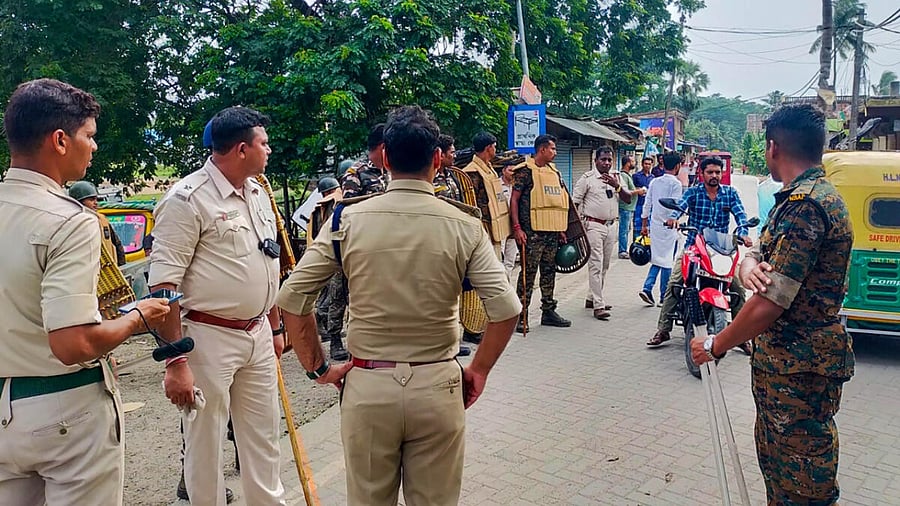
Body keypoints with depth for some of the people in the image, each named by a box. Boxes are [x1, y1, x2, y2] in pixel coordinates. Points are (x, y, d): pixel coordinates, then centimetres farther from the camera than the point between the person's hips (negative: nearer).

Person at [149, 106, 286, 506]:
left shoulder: (258, 192, 10)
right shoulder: (187, 199, -15)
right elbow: (163, 285, -18)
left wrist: (275, 327, 20)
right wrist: (175, 362, -20)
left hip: (258, 335, 7)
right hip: (209, 338, -7)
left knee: (264, 437, 17)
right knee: (204, 443, 7)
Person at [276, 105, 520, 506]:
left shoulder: (349, 220, -5)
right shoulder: (464, 224, -7)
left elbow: (291, 298, -5)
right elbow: (506, 309, -11)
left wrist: (318, 368, 6)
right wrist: (479, 370, 4)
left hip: (367, 386, 1)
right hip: (437, 386, 0)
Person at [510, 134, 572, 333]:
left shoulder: (554, 172, 15)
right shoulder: (525, 171, -7)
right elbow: (514, 199, -10)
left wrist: (561, 229, 17)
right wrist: (517, 228, -18)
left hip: (552, 232, 7)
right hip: (532, 232, -7)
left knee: (549, 271, 13)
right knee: (528, 273, -4)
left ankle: (548, 311, 24)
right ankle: (521, 316, 3)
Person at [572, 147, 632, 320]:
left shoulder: (616, 179, 14)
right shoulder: (587, 178, -3)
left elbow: (628, 199, 6)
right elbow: (574, 202, -5)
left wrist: (617, 186, -11)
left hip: (611, 226, 6)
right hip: (594, 226, -6)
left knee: (604, 266, 11)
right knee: (596, 265, -10)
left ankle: (592, 298, 22)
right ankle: (598, 305, -10)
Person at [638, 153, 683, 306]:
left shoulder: (654, 181, 7)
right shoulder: (675, 183, -11)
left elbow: (647, 204, 10)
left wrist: (644, 224, 16)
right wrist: (677, 224, -9)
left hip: (654, 225, 6)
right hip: (668, 226, -6)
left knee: (657, 259, 16)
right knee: (667, 262, 3)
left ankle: (647, 288, 0)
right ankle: (664, 297, 9)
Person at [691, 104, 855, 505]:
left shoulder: (804, 204, -21)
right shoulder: (817, 194, 13)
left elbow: (772, 301, -24)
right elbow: (758, 255, 11)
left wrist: (717, 345, -11)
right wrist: (749, 266, -14)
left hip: (799, 366, -10)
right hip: (783, 360, 10)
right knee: (774, 460, 21)